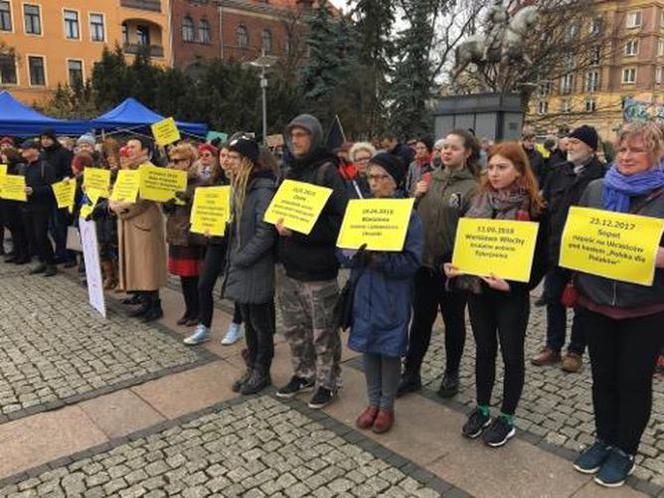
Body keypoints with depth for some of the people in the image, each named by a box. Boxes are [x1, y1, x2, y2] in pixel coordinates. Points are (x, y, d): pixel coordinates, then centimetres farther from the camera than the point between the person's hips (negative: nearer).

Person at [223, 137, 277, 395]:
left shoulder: (263, 189, -17)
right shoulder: (240, 185, 11)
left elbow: (266, 231, -23)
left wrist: (242, 258, -16)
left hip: (257, 269, -8)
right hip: (240, 266, 8)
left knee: (261, 323, 6)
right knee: (248, 320, 17)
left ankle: (262, 372, 21)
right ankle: (252, 368, 30)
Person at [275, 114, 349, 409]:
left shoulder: (327, 171, -11)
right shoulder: (291, 173, 13)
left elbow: (340, 220, -20)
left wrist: (297, 230, -21)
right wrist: (280, 224, -2)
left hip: (318, 269, -7)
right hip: (291, 266, 8)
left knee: (323, 332, 6)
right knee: (294, 328, 18)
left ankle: (328, 382, 23)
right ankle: (303, 374, 35)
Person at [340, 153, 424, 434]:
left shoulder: (408, 215, -9)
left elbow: (413, 260, -16)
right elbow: (342, 250, 2)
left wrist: (379, 260, -27)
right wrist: (354, 255, -20)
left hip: (392, 297, -4)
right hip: (363, 292, 4)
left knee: (389, 350, 7)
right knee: (368, 347, 13)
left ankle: (387, 406, 27)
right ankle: (373, 402, 32)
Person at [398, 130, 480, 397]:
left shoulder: (472, 187, -8)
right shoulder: (429, 178, 6)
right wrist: (415, 197, -7)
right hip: (424, 262, 4)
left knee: (453, 320, 13)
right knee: (421, 319, 14)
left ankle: (451, 374, 32)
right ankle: (411, 373, 27)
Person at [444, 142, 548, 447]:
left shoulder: (533, 208, -10)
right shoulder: (478, 202, 4)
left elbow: (540, 258, -11)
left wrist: (514, 285, -22)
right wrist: (453, 267, -6)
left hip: (511, 294, -4)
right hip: (477, 287, 5)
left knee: (511, 354, 9)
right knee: (484, 350, 16)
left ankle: (506, 418, 24)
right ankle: (482, 409, 31)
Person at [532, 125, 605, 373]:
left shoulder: (601, 175, -10)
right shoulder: (560, 172, 8)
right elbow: (544, 204, 12)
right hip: (556, 248, 6)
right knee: (553, 298, 12)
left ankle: (576, 351, 22)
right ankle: (553, 347, 25)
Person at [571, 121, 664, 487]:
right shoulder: (596, 190, 4)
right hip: (595, 302, 3)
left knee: (634, 380, 11)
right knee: (603, 375, 15)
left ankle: (625, 450, 29)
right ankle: (604, 439, 35)